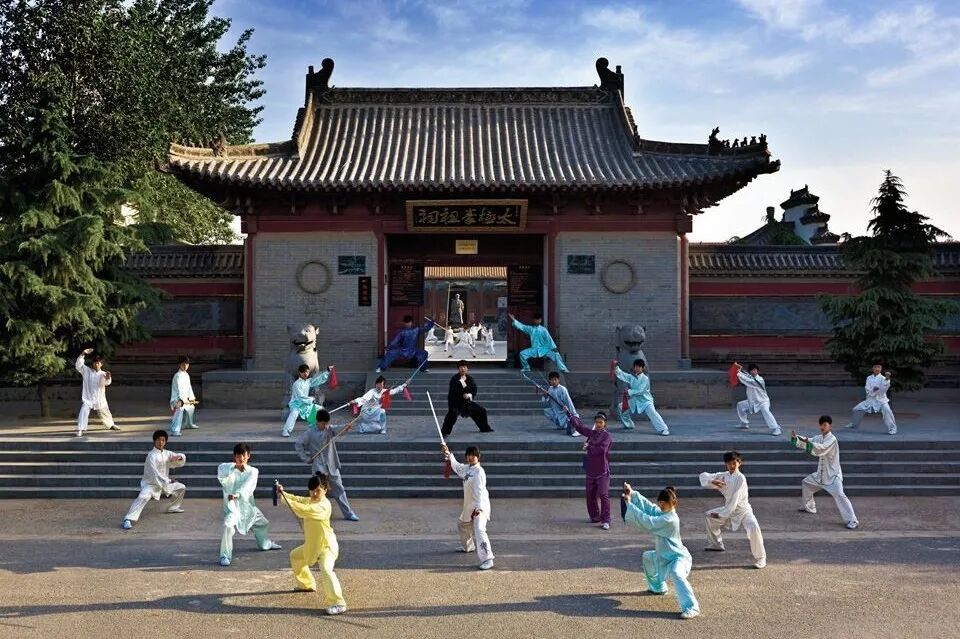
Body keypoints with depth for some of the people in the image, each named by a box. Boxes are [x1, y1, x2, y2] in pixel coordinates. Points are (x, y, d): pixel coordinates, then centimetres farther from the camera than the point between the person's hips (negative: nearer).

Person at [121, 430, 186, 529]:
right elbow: (154, 474, -24)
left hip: (164, 482, 8)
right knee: (143, 497, -34)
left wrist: (179, 457, -16)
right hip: (150, 483, -8)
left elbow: (182, 460, 9)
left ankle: (174, 507, 33)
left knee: (181, 488, 14)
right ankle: (129, 520, -40)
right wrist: (168, 480, -17)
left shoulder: (167, 453, 2)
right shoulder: (152, 456, -20)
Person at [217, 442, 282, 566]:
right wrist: (234, 466, -41)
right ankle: (225, 556, -20)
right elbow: (221, 473, -31)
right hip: (232, 506, -4)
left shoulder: (253, 471, -6)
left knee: (262, 524, 24)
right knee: (228, 526, -32)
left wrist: (236, 494, -39)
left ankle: (266, 543, 55)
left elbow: (247, 486, -23)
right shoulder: (228, 468, -9)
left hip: (248, 505, 4)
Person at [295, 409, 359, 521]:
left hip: (332, 466, 3)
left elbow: (337, 430, -23)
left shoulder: (330, 429, -1)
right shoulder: (310, 432, -7)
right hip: (319, 467, -3)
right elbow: (298, 444, -1)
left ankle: (348, 514, 12)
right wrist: (306, 458, -5)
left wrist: (345, 427, -45)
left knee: (339, 490, 7)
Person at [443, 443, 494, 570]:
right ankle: (468, 546, 54)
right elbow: (456, 465, 30)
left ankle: (487, 559, -28)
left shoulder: (479, 471, -18)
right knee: (462, 524, 29)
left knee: (479, 531, -23)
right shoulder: (466, 468, 8)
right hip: (469, 506, 10)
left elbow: (480, 490, -26)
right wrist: (448, 453, 28)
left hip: (480, 507, -10)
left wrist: (479, 507, -33)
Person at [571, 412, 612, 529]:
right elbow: (579, 426, 17)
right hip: (590, 469, 6)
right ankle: (594, 516, 28)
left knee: (603, 495, -12)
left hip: (602, 470, -6)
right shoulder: (592, 433, 10)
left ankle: (605, 521, -11)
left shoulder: (607, 435, -7)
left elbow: (601, 449, -22)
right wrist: (571, 415, 13)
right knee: (590, 495, 12)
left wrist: (589, 447, -10)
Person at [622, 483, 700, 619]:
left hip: (678, 557, -10)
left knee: (676, 574, -40)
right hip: (664, 555, 10)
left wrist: (629, 503, -25)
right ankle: (658, 587, 45)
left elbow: (646, 521, -29)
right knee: (647, 557, 31)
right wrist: (632, 493, -9)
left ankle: (691, 607, -46)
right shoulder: (662, 512, -2)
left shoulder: (669, 519, -29)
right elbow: (648, 505, 5)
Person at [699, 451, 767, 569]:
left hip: (743, 510, -8)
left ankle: (760, 558, -19)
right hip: (729, 509, 8)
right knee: (710, 515, 19)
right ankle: (717, 545, 35)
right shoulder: (723, 476, 0)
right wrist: (712, 481, -21)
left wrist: (722, 514, -20)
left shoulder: (740, 478, -20)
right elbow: (703, 476, 2)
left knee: (753, 528, -34)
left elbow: (735, 498, -24)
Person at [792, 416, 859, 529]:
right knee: (805, 483, 20)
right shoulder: (820, 438, 6)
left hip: (833, 474, -9)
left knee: (839, 495, -22)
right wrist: (796, 438, -14)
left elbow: (821, 449, -37)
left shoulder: (832, 439, -20)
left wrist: (807, 441, -48)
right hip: (821, 474, 9)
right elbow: (805, 443, 5)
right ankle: (809, 507, 40)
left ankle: (852, 520, -20)